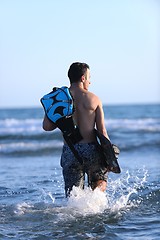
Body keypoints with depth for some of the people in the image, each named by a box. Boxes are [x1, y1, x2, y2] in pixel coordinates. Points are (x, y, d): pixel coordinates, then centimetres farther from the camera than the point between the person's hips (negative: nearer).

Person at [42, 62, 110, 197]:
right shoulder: (93, 99, -1)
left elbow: (46, 126, -1)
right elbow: (102, 130, -3)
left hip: (69, 152, 2)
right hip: (90, 149, -1)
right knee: (101, 182, 20)